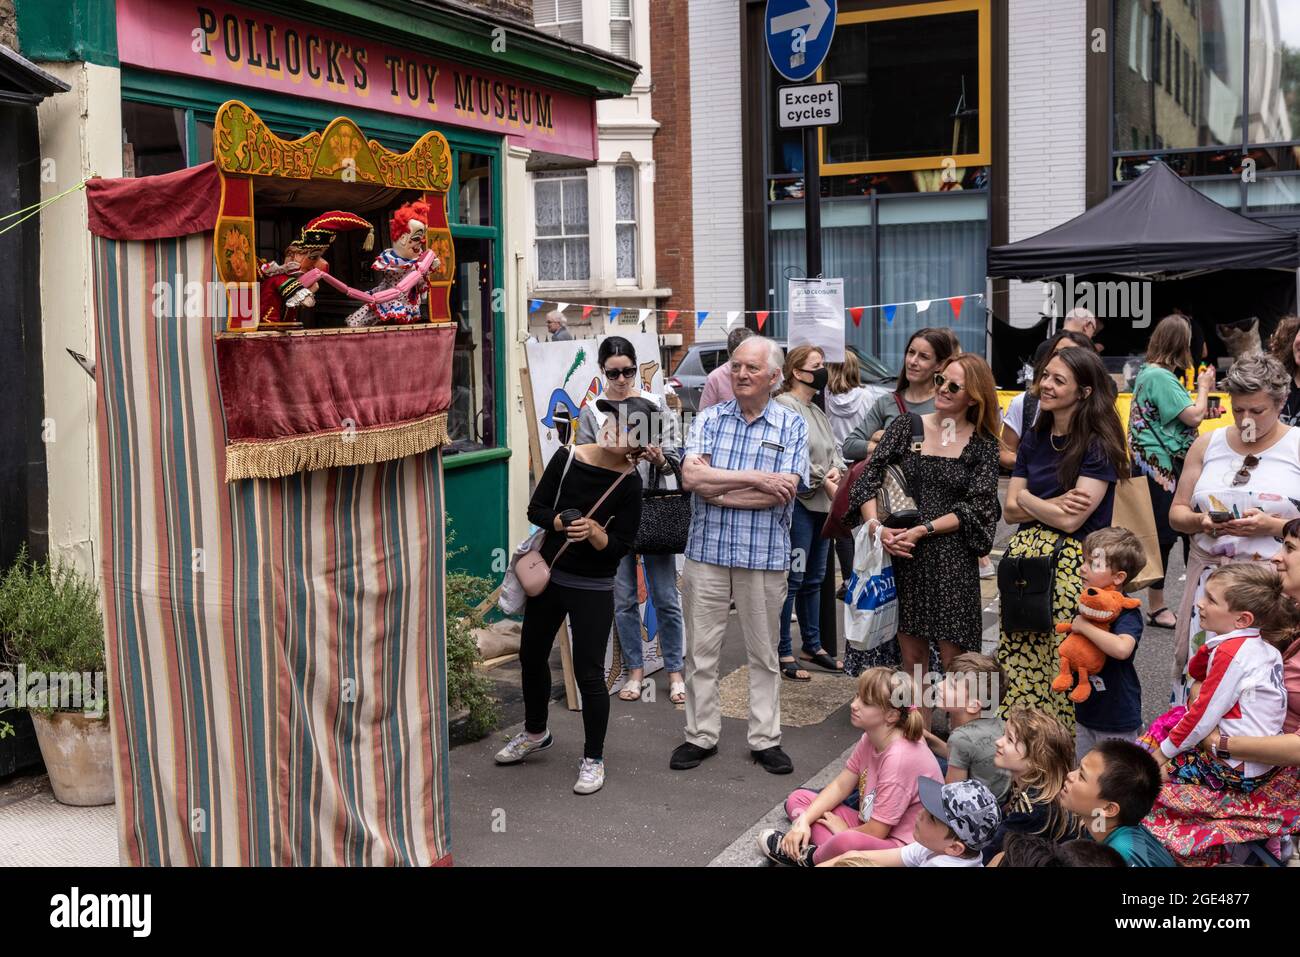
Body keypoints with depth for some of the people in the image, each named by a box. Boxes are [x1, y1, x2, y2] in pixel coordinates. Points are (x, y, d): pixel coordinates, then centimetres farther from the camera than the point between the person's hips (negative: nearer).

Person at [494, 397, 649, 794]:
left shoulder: (629, 482, -14)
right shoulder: (568, 457, -5)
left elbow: (621, 546, -12)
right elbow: (536, 509, -4)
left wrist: (593, 531, -31)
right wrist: (562, 522, -23)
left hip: (593, 589, -5)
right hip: (550, 576, 5)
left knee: (588, 673, -4)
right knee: (531, 656, 18)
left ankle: (593, 759, 14)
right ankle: (535, 733, 42)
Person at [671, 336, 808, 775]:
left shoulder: (792, 425, 0)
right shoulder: (709, 419, 4)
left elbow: (783, 492, -14)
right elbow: (691, 476, -12)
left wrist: (715, 489, -12)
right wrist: (755, 479, -16)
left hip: (765, 556, -1)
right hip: (707, 552, 1)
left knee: (763, 653, 10)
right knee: (700, 649, 8)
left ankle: (765, 739, 22)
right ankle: (701, 735, 21)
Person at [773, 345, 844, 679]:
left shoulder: (817, 412, 19)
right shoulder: (784, 406, -10)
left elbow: (833, 449, 17)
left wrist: (836, 470, -5)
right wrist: (824, 481, -14)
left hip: (822, 504, 9)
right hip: (797, 503, -9)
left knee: (814, 579, 16)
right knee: (793, 578, -7)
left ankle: (813, 646, 27)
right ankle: (784, 653, 0)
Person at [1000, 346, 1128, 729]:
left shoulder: (1098, 446, -7)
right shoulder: (1034, 438, 12)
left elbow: (1071, 521, -15)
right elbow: (1010, 510, 8)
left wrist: (1027, 498, 0)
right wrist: (1053, 504, -9)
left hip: (1071, 564, -6)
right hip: (1024, 555, 6)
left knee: (1061, 665, -4)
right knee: (1016, 663, 6)